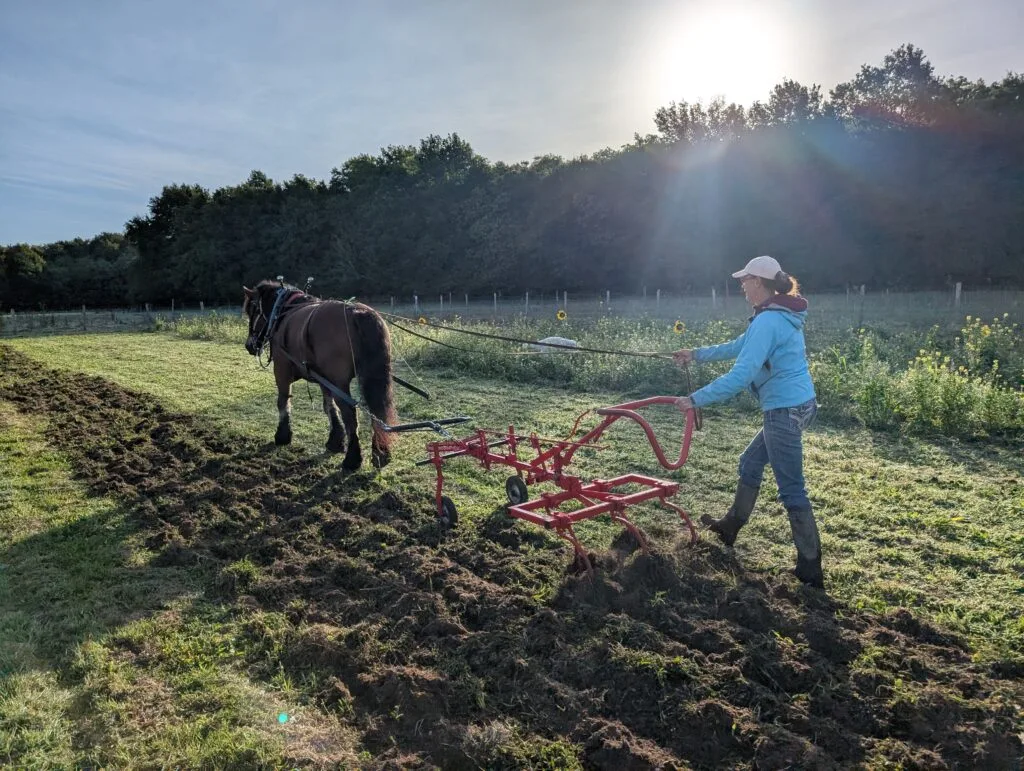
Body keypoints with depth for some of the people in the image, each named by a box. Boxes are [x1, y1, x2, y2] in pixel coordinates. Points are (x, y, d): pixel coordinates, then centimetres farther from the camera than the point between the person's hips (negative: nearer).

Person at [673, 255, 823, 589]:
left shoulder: (767, 321, -20)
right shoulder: (780, 316, 11)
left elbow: (741, 375, -26)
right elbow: (739, 347, 23)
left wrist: (695, 399, -23)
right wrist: (697, 353, 26)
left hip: (785, 411, -10)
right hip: (796, 405, 10)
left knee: (792, 490, -1)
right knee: (750, 463, 23)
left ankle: (810, 571, 8)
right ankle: (730, 526, 40)